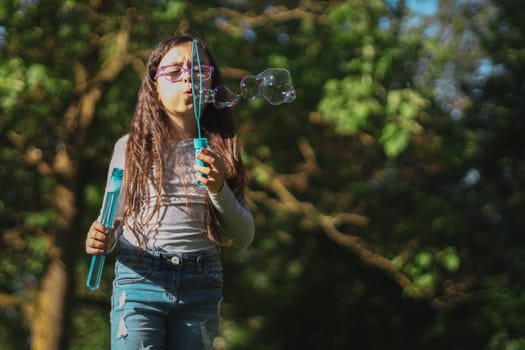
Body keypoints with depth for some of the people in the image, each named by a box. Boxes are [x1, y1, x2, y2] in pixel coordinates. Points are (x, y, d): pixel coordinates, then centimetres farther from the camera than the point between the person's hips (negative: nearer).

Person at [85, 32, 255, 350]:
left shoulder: (221, 151, 6)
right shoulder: (131, 146, 2)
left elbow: (244, 237, 4)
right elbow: (114, 220, 8)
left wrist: (218, 189, -13)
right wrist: (102, 240, -15)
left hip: (201, 287, 2)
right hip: (140, 282, -2)